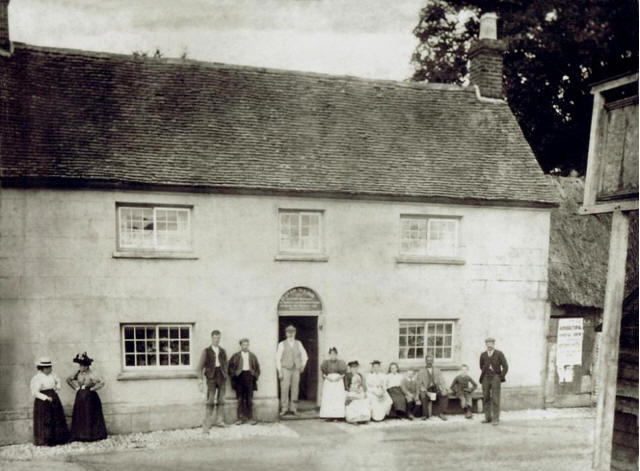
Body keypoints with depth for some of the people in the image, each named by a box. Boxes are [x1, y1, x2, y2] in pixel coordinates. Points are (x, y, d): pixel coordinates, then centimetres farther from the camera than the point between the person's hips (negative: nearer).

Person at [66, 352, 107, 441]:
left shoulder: (91, 374, -15)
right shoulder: (78, 373, 3)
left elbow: (101, 383, -23)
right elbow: (69, 379, 19)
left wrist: (92, 389, -16)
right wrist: (76, 387, 9)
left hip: (90, 397, -6)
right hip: (80, 396, 6)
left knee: (90, 417, -2)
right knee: (79, 417, 6)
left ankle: (91, 436, 6)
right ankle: (80, 436, 13)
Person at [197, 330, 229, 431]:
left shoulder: (223, 351, 13)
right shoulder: (206, 351, 3)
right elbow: (200, 367, 1)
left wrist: (226, 377, 10)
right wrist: (201, 381, -6)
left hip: (221, 376, 4)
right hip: (211, 377, -4)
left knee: (221, 399, 5)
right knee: (210, 401, -9)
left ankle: (219, 420, 14)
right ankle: (206, 424, -9)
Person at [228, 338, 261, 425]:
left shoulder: (252, 356, 13)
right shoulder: (236, 356, 7)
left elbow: (257, 367, 15)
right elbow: (230, 367, 3)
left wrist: (255, 375, 1)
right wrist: (234, 374, -9)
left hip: (249, 376, 1)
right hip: (239, 376, -1)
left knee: (249, 399, 2)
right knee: (240, 399, -1)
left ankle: (250, 418, 5)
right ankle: (240, 417, 3)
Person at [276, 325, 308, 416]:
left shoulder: (298, 343, 11)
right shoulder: (282, 344, 1)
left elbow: (304, 355, 23)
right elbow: (278, 358, -1)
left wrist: (303, 365, 15)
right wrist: (279, 371, -6)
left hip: (296, 370, 3)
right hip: (285, 369, -3)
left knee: (295, 389, 1)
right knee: (284, 389, -8)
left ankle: (294, 408, 9)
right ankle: (284, 409, -2)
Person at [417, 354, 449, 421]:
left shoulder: (437, 370, 17)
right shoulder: (421, 372, 9)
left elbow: (441, 381, 8)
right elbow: (420, 384, 2)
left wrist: (444, 389, -13)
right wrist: (425, 391, -17)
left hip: (436, 390, 2)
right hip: (426, 390, -2)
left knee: (445, 394, -26)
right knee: (423, 396, -34)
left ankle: (441, 413, -17)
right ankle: (425, 415, -17)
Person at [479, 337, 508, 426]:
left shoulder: (499, 354, -4)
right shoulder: (483, 355, 5)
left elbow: (505, 367, -3)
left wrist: (500, 377, -3)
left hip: (495, 378, -4)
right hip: (485, 379, 4)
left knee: (495, 399, -7)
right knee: (486, 399, 5)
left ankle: (496, 419, -3)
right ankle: (488, 418, 12)